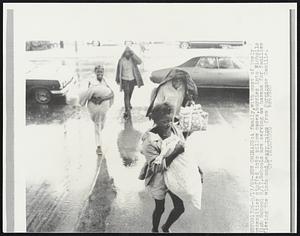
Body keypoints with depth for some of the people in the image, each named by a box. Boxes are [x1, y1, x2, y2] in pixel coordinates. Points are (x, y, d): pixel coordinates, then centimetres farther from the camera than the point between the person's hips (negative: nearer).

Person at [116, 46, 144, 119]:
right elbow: (119, 71, -6)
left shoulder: (133, 59, -7)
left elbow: (140, 62, -26)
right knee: (126, 94, -11)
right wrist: (119, 81, -3)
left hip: (132, 79, 4)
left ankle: (128, 103, 52)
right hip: (125, 80, -3)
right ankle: (127, 111, -11)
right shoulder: (121, 61, -13)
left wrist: (133, 54, -30)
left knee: (130, 93, 22)